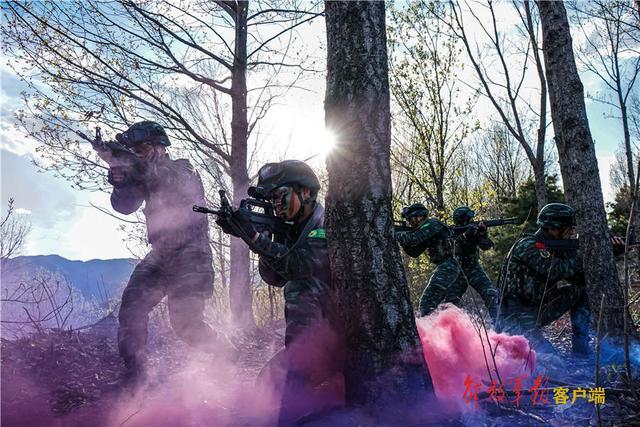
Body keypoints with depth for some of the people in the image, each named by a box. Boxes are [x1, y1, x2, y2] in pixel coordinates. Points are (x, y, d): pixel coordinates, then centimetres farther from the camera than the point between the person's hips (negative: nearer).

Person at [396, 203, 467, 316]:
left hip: (447, 267, -10)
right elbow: (414, 252, 20)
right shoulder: (425, 229, 21)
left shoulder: (433, 224, -7)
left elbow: (413, 239, -18)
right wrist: (402, 240, 7)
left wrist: (395, 234, -6)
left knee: (427, 303, -13)